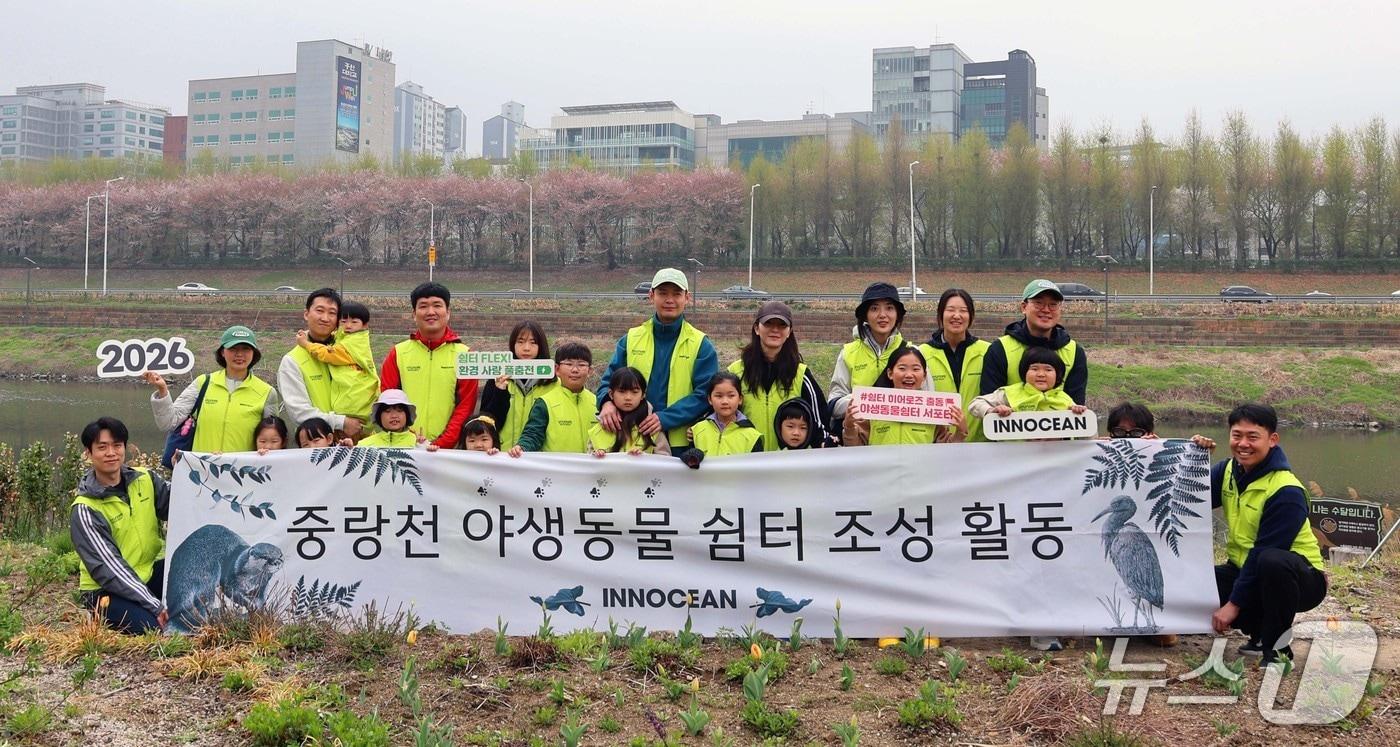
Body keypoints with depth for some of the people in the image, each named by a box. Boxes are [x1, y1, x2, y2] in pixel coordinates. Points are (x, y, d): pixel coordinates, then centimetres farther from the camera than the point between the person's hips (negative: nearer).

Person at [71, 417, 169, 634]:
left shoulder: (146, 480, 1)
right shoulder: (85, 510, -14)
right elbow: (108, 568, -21)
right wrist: (155, 606, -28)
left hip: (152, 571, 4)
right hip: (108, 589, -4)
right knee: (156, 626, -31)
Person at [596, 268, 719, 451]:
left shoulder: (701, 345, 2)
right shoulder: (631, 339, 10)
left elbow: (705, 394, -6)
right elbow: (610, 380, 12)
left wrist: (665, 418, -19)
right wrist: (607, 402, -13)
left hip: (682, 443, -2)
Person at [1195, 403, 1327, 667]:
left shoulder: (1287, 492, -23)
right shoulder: (1228, 471, -1)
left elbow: (1264, 552, -25)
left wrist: (1234, 604, -23)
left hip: (1302, 579, -7)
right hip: (1245, 569, 7)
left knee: (1272, 562, -40)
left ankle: (1277, 646, -17)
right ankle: (1260, 631, 5)